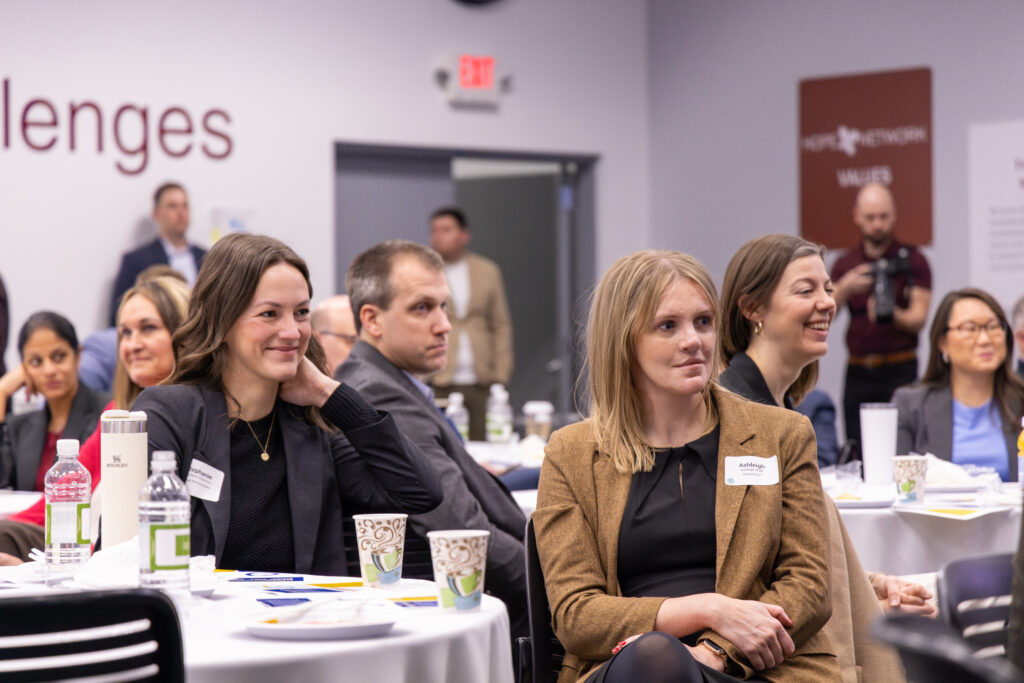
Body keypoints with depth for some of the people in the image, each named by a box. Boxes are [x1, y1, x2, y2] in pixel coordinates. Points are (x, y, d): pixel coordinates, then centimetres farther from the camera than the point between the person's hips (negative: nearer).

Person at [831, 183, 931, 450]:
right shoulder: (845, 265, 12)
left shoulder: (911, 260, 3)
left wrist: (891, 315, -26)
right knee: (858, 455, -1)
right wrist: (844, 288, -15)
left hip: (900, 370, -3)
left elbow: (919, 319, -5)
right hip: (858, 374, 3)